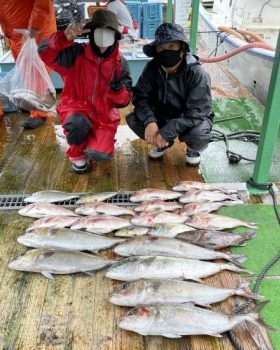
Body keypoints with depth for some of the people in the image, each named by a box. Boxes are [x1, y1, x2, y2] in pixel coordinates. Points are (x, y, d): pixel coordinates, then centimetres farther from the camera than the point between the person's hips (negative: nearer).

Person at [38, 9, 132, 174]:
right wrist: (65, 37, -35)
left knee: (101, 154, -19)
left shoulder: (120, 64, -3)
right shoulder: (76, 54, -8)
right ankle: (78, 154, -1)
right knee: (77, 124, -37)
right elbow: (45, 52, -18)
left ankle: (96, 140, 22)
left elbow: (124, 100, -4)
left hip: (104, 116, 2)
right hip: (77, 108, -1)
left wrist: (117, 87, -27)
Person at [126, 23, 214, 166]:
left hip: (191, 120, -4)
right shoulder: (152, 67, -12)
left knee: (199, 136, -36)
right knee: (133, 119, -18)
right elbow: (140, 97, -14)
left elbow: (196, 113, -29)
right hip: (162, 117, 4)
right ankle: (163, 143, 10)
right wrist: (150, 121, -33)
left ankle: (193, 149, 4)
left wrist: (168, 131, -38)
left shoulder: (197, 74, -25)